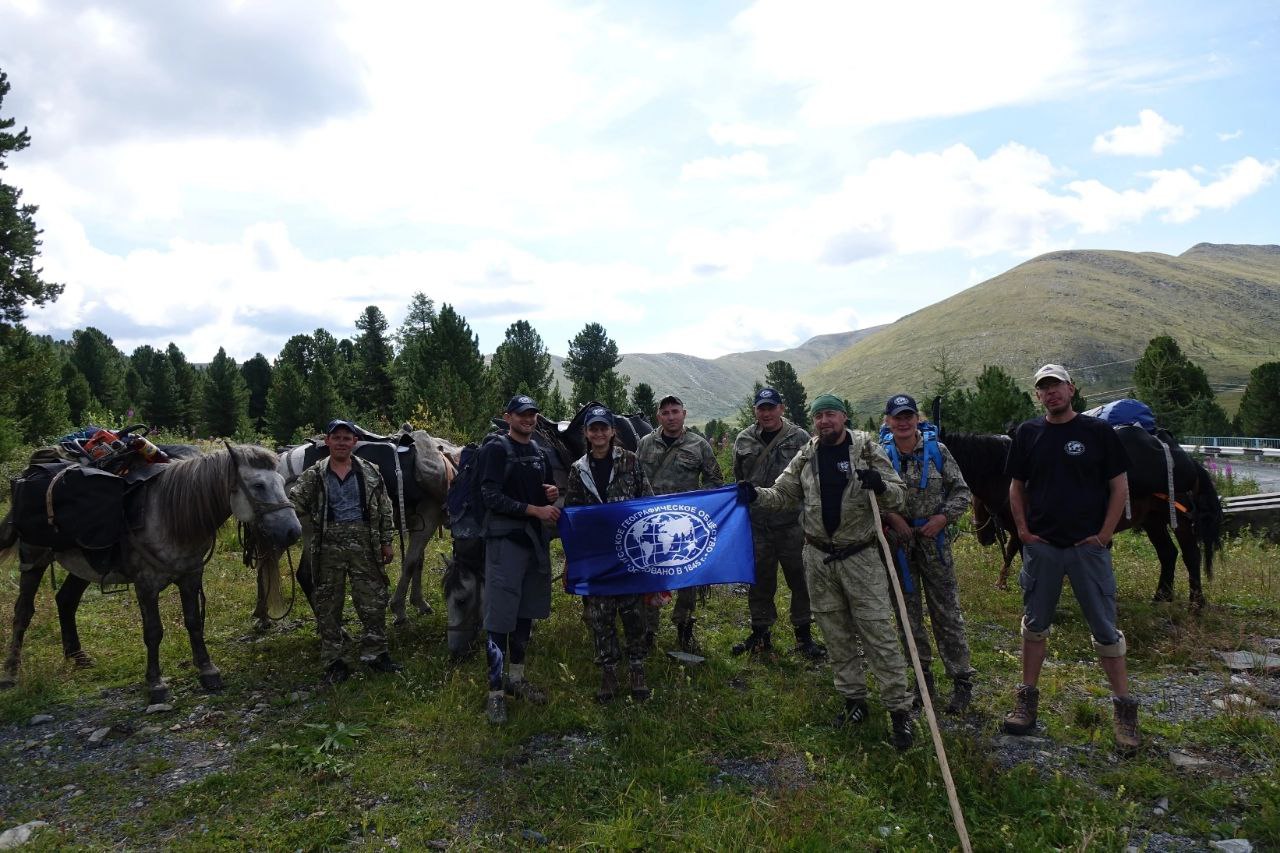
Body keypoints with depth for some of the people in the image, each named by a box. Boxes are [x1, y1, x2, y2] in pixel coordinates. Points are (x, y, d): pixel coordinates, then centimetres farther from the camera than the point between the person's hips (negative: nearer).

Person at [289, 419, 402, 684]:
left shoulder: (370, 472, 4)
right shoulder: (314, 475, 2)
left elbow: (385, 509, 7)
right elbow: (295, 502, -4)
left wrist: (386, 542, 5)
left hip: (364, 545, 0)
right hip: (329, 546, 0)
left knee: (374, 601, 5)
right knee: (328, 605, 7)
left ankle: (376, 654, 21)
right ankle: (333, 662, 19)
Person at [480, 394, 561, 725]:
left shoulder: (540, 453, 16)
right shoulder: (496, 450, -6)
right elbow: (491, 497, -15)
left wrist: (553, 494, 2)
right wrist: (535, 509, -17)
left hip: (536, 540, 7)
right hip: (505, 540, -7)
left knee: (526, 613, 15)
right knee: (499, 617, -6)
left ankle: (517, 677, 28)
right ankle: (495, 692, 2)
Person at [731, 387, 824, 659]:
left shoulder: (800, 438, -1)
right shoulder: (744, 440, 7)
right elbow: (738, 479, 19)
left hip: (792, 522, -2)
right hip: (756, 524, 2)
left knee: (800, 578, 5)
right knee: (760, 579, 11)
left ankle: (804, 635, 20)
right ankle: (760, 633, 26)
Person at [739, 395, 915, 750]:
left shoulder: (868, 450, -4)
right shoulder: (806, 457, 5)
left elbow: (899, 497, -4)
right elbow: (782, 495, 11)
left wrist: (880, 485, -26)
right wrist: (756, 494, -8)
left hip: (861, 556, -4)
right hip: (819, 558, 4)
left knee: (879, 633, -2)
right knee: (836, 634, 12)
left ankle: (899, 709, 8)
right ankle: (854, 700, 27)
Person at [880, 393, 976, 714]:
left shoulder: (937, 450, -2)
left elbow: (961, 491, 3)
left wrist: (943, 517, -11)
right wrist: (891, 516, -14)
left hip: (934, 540, -1)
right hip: (897, 543, 1)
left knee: (947, 612, 3)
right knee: (908, 612, 10)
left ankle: (962, 680, 14)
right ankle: (923, 677, 24)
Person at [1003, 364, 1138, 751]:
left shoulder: (1098, 431, -1)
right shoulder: (1028, 434, 5)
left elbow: (1119, 487, 0)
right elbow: (1016, 487, 12)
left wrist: (1103, 535, -7)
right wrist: (1023, 530, 1)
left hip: (1088, 546, -2)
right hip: (1041, 546, 3)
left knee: (1105, 628, 3)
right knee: (1034, 624, 11)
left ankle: (1124, 708, 15)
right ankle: (1027, 699, 21)